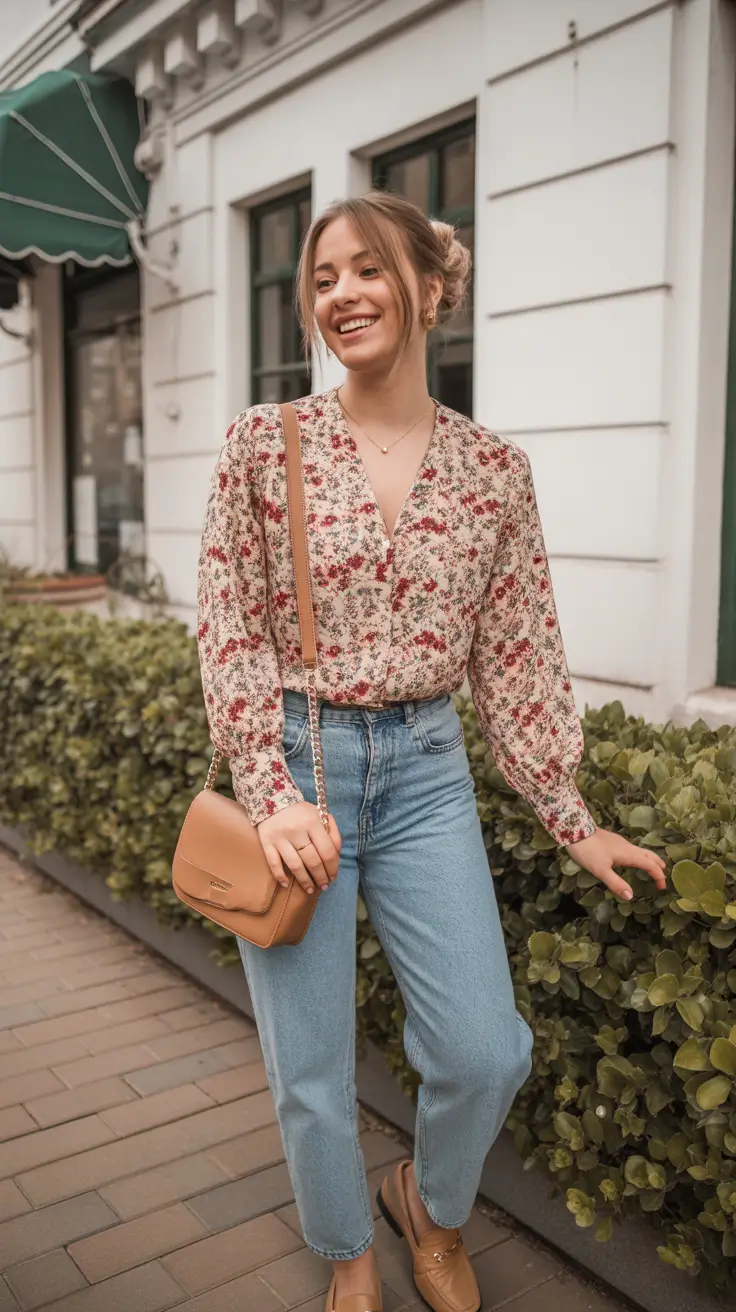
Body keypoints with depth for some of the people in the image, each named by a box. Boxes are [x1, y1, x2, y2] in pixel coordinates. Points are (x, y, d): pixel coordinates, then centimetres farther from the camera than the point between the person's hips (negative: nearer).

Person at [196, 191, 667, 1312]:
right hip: (294, 763, -1)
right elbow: (231, 631, -5)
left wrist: (572, 820, 5)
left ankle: (432, 1208, 38)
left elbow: (517, 658, 4)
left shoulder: (494, 469, 1)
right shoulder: (264, 441, -4)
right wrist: (274, 795, -14)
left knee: (487, 1052, 2)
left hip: (427, 770, 2)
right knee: (310, 1073, 8)